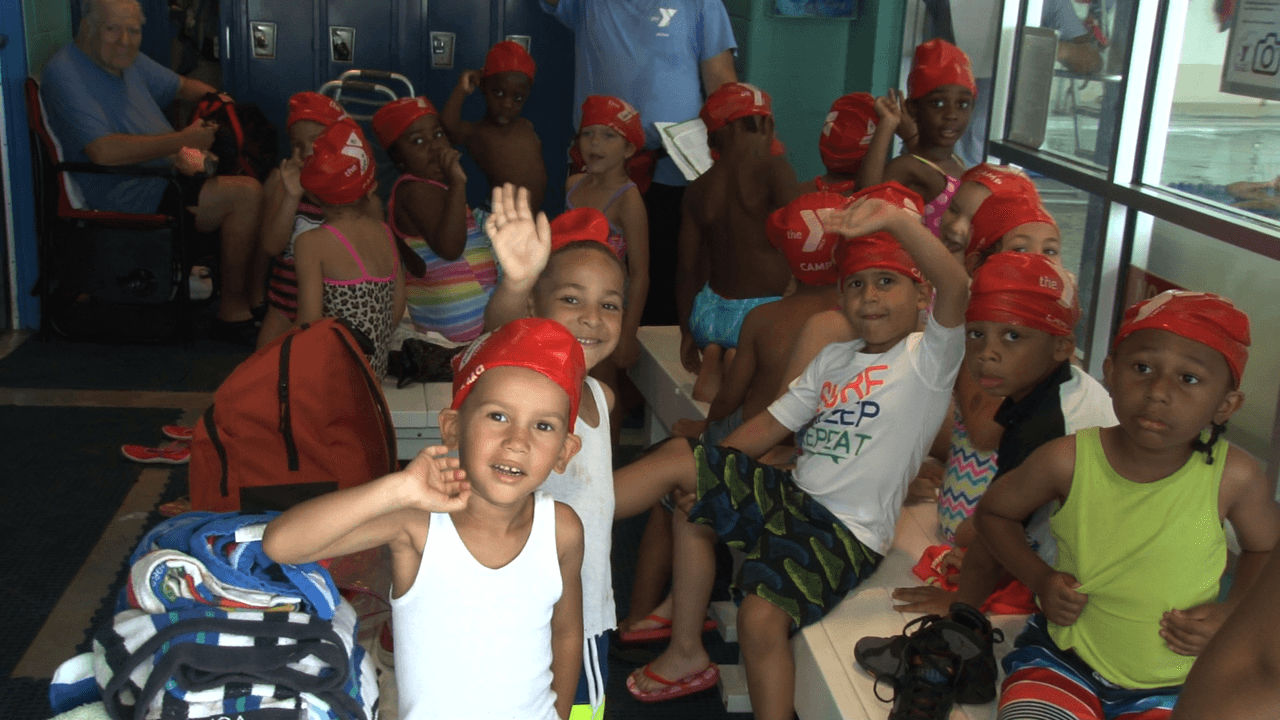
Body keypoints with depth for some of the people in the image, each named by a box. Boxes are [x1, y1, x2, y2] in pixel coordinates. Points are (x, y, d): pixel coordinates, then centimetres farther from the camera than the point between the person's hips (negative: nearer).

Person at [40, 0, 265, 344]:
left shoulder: (128, 59, 14)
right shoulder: (64, 73, -14)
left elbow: (180, 85, 33)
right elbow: (104, 152, -27)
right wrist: (183, 140, -23)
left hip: (167, 177, 10)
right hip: (125, 194, -10)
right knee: (246, 194, -24)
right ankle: (232, 312, -13)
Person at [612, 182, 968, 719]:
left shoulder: (927, 358, -6)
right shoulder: (833, 359, 17)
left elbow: (956, 289, -27)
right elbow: (769, 426, 14)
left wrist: (898, 220, -40)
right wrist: (708, 468, 2)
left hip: (848, 532, -7)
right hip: (791, 497, 7)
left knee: (762, 616, -30)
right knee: (680, 456, 1)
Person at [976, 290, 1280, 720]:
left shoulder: (1234, 478, -15)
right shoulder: (1067, 462, -15)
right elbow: (994, 512, 5)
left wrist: (1233, 611, -8)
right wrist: (1040, 578, -8)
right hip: (1064, 662, -1)